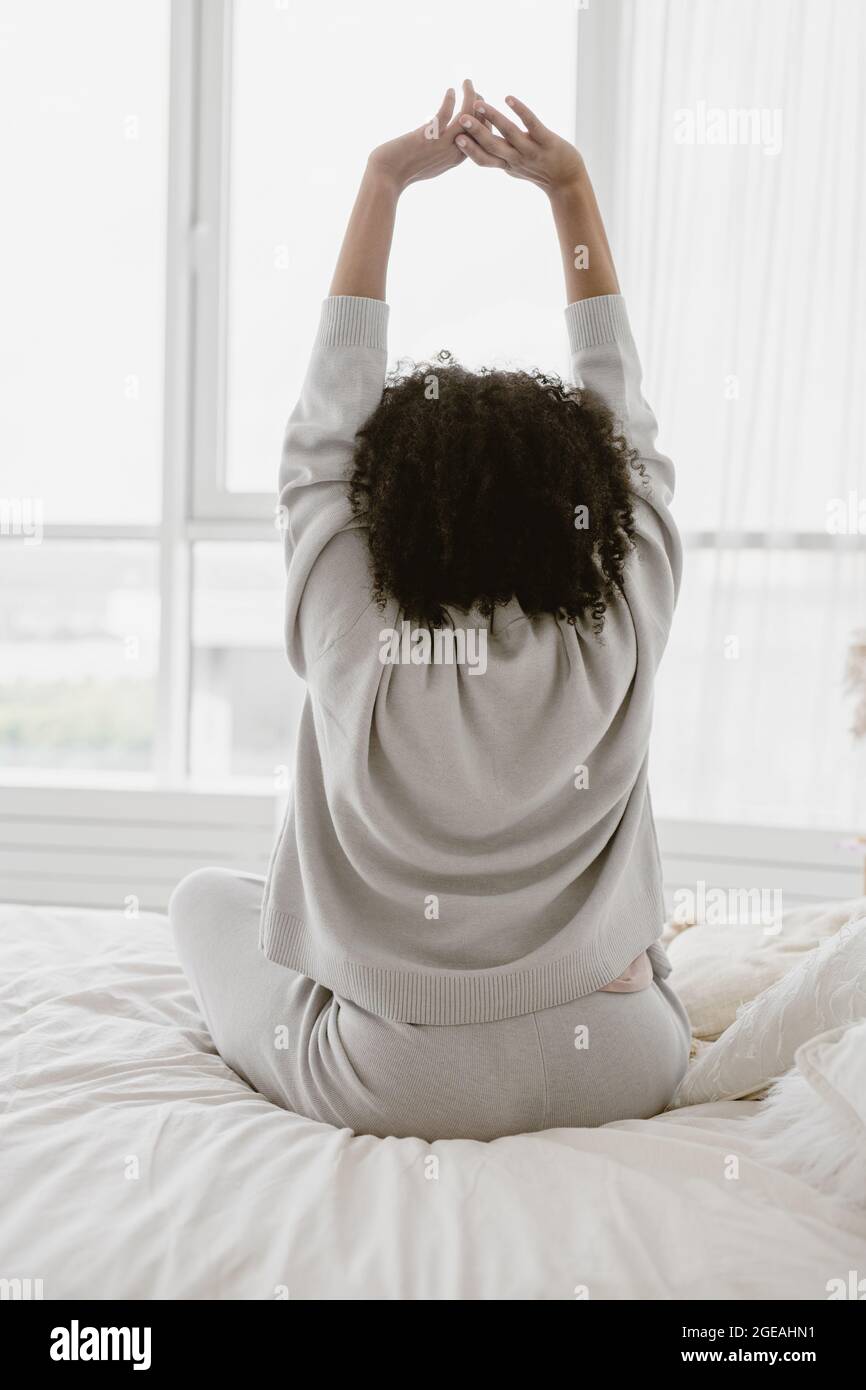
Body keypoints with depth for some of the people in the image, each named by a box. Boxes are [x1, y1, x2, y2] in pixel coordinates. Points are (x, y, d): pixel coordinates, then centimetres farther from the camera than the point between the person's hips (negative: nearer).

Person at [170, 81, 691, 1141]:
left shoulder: (349, 629, -21)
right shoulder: (624, 628, -18)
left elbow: (326, 421, -8)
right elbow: (625, 418, -4)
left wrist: (384, 180, -2)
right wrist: (570, 188, 0)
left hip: (389, 1090, -2)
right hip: (616, 1078, 3)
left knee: (205, 896, 22)